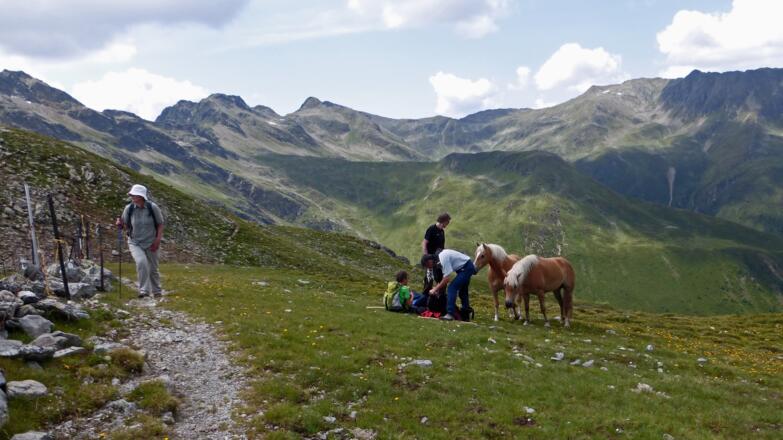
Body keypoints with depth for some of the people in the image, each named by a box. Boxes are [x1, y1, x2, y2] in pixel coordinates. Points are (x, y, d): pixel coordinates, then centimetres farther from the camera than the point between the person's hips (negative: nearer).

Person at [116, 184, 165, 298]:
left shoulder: (153, 207, -14)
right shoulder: (128, 208, -10)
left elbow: (160, 224, -4)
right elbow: (126, 226, 2)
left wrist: (157, 241, -11)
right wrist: (120, 224, -20)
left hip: (151, 243, 0)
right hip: (135, 242, 0)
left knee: (153, 269, 10)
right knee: (141, 262, -26)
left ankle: (157, 292, 33)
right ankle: (144, 290, -14)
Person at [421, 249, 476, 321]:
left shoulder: (443, 258, -25)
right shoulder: (441, 256, 2)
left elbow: (447, 279, -24)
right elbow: (445, 276, 12)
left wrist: (435, 289, -16)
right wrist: (437, 287, 9)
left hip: (466, 268, -10)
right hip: (468, 267, 10)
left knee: (452, 288, -15)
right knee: (462, 291, 19)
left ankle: (450, 314, -19)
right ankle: (465, 315, 29)